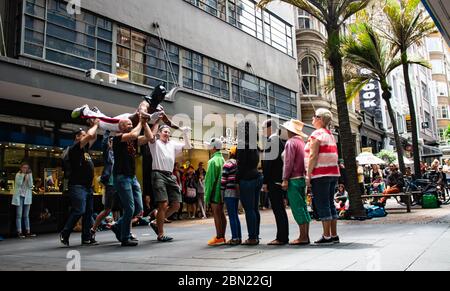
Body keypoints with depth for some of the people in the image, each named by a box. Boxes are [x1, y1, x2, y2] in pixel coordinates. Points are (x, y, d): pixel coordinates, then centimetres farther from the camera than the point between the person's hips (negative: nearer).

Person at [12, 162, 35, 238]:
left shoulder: (29, 175, 7)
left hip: (27, 197, 4)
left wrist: (29, 176, -12)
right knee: (19, 215, -3)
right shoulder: (18, 175, -2)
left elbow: (30, 185, -5)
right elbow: (19, 183, -18)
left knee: (26, 215, 8)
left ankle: (28, 232, 11)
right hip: (19, 196, -4)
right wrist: (23, 175, -15)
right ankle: (19, 232, 0)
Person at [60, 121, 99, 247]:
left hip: (88, 186, 9)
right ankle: (65, 234, -2)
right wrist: (95, 125, 0)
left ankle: (87, 237, 8)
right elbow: (90, 135, -16)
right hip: (77, 186, -9)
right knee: (79, 211, -14)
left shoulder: (85, 148, 18)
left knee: (88, 212, 6)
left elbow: (94, 137, 27)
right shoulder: (74, 148, -6)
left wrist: (96, 125, 15)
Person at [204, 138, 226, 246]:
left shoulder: (213, 161, -14)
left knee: (216, 214, -4)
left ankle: (218, 238, 0)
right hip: (222, 191, 8)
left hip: (215, 191, -8)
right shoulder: (222, 159, 11)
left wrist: (207, 195, -11)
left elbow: (210, 179, -15)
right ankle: (222, 237, 18)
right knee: (221, 214, 12)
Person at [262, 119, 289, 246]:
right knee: (280, 208, 12)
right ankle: (283, 236, 17)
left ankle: (281, 237, -5)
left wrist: (265, 182, -15)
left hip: (274, 180, -10)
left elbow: (268, 162, -16)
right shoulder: (280, 141, 19)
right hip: (280, 179, 10)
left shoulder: (271, 140, -9)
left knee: (277, 208, -8)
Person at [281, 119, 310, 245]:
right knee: (303, 207, 10)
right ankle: (306, 235, 13)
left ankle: (302, 237, -6)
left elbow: (288, 162, -15)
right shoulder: (302, 142, 17)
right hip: (302, 178, 9)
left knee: (297, 208, -7)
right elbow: (305, 161, 16)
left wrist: (285, 179, -14)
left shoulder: (291, 142, -8)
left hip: (294, 179, -9)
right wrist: (305, 176, 16)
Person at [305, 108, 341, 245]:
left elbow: (313, 156, -15)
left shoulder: (316, 134, -9)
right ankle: (334, 235, 14)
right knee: (330, 203, 11)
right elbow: (333, 156, 17)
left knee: (322, 205, -5)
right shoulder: (331, 135, 18)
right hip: (333, 173, 9)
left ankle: (327, 236, -4)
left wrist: (308, 175, -13)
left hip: (320, 174, -9)